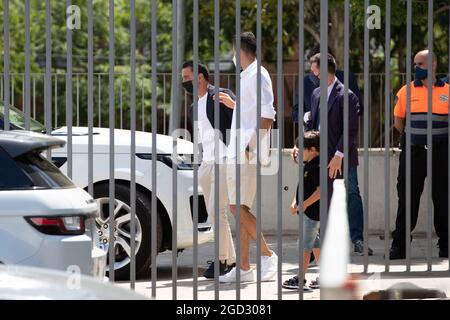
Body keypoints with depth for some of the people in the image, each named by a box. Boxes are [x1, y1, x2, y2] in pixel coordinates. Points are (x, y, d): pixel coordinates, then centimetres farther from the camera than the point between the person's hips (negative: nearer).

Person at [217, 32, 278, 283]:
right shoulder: (248, 76, 20)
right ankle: (244, 267, 8)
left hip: (247, 153, -10)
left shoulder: (257, 75, -10)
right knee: (240, 209, 7)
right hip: (238, 152, 10)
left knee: (238, 208, -14)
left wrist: (253, 143, -24)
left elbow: (267, 114, -19)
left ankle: (267, 255, -9)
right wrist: (233, 104, 35)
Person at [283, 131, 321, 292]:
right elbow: (302, 187, 22)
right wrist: (295, 202, 8)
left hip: (312, 211, -10)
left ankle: (300, 278, -6)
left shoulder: (318, 167, -18)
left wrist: (305, 204, -24)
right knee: (316, 243, 15)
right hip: (307, 212, 10)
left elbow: (320, 190, -25)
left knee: (306, 245, -8)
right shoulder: (308, 166, 13)